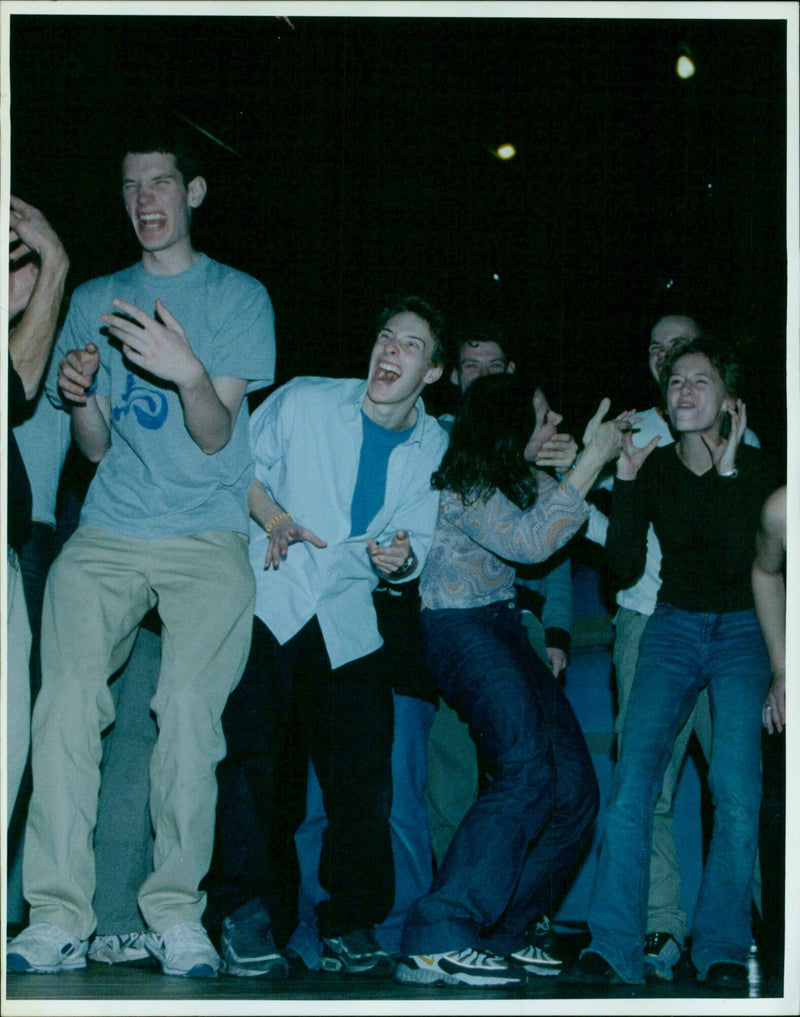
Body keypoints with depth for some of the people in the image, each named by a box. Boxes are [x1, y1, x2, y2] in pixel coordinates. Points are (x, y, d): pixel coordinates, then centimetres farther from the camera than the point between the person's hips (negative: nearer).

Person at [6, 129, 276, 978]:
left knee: (190, 705, -21)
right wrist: (80, 395, -6)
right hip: (108, 536, 2)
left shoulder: (238, 297, 9)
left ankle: (177, 910, -11)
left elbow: (216, 436, -1)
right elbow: (95, 449, 16)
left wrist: (189, 373, -21)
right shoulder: (95, 301, 20)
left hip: (207, 536, -2)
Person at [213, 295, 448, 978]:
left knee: (362, 774, -1)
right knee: (252, 752, -13)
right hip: (267, 601, -2)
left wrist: (401, 556, -17)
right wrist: (272, 516, -10)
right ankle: (249, 914, -3)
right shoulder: (304, 402, -2)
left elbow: (417, 541, 6)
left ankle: (351, 925, 14)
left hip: (347, 620, 2)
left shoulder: (435, 448, 4)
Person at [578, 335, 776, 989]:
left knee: (736, 789, -19)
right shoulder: (653, 468, 3)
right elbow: (625, 567, -6)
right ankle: (613, 947, -17)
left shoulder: (753, 466, -5)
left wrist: (727, 465, -20)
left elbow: (734, 559, -19)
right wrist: (626, 476, -12)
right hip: (673, 627, 2)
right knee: (633, 775, -17)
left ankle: (723, 950, -10)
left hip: (743, 629, -2)